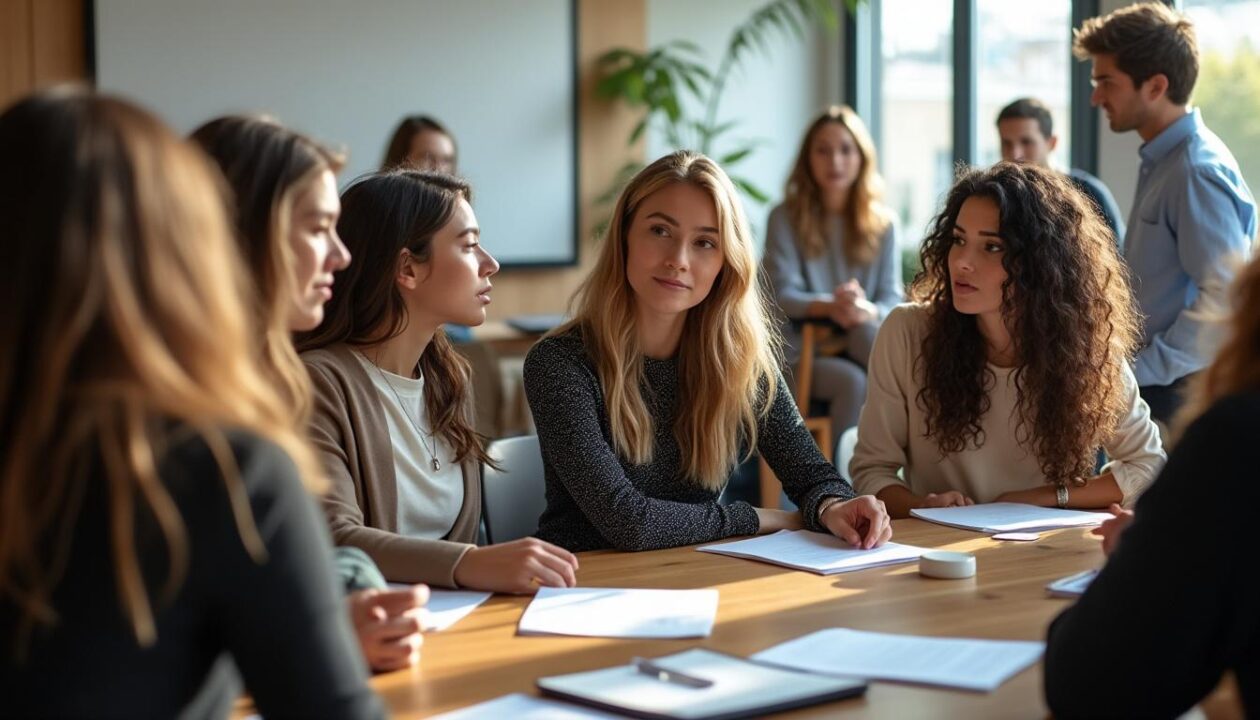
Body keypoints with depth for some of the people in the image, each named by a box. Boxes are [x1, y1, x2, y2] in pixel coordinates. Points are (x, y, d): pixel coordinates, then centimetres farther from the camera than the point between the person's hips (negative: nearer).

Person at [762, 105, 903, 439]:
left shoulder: (882, 223, 8)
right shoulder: (785, 218, 0)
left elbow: (892, 299, 2)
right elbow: (783, 294, -8)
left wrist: (865, 311, -23)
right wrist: (828, 306, -30)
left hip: (862, 340, 2)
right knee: (853, 382, -33)